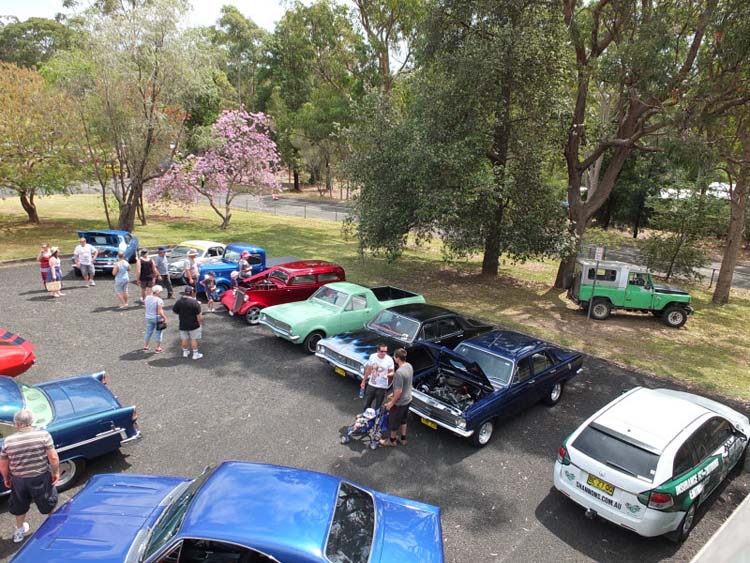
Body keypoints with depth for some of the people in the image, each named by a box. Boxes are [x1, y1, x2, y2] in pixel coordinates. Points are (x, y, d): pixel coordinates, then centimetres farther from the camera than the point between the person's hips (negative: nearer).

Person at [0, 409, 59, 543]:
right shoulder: (44, 435, -18)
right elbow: (53, 457, -18)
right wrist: (56, 472, -3)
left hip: (18, 479, 2)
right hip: (41, 478, -2)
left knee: (19, 506, 28)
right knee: (48, 503, 21)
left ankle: (19, 531, 46)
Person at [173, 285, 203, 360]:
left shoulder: (179, 301, -5)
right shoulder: (195, 302, -19)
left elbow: (175, 310, 8)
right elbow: (199, 315, -18)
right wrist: (200, 323, -5)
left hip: (183, 325, 4)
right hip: (193, 325, -4)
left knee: (184, 339, 16)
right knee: (194, 339, 6)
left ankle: (185, 352, 30)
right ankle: (195, 354, 13)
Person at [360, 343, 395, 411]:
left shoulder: (389, 359, -17)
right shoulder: (372, 357, -10)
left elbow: (392, 372, -6)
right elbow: (368, 370, 4)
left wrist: (388, 375, -30)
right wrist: (363, 381, 10)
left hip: (382, 387, -2)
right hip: (371, 385, 3)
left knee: (378, 405, 11)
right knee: (367, 404, 17)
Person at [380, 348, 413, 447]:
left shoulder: (399, 372, -34)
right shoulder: (409, 366, -6)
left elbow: (399, 391, -28)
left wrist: (391, 403, -14)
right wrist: (394, 394, 18)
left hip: (400, 402, -8)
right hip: (408, 399, 8)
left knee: (393, 421, 16)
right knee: (403, 420, 27)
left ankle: (392, 440, 37)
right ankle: (403, 439, 44)